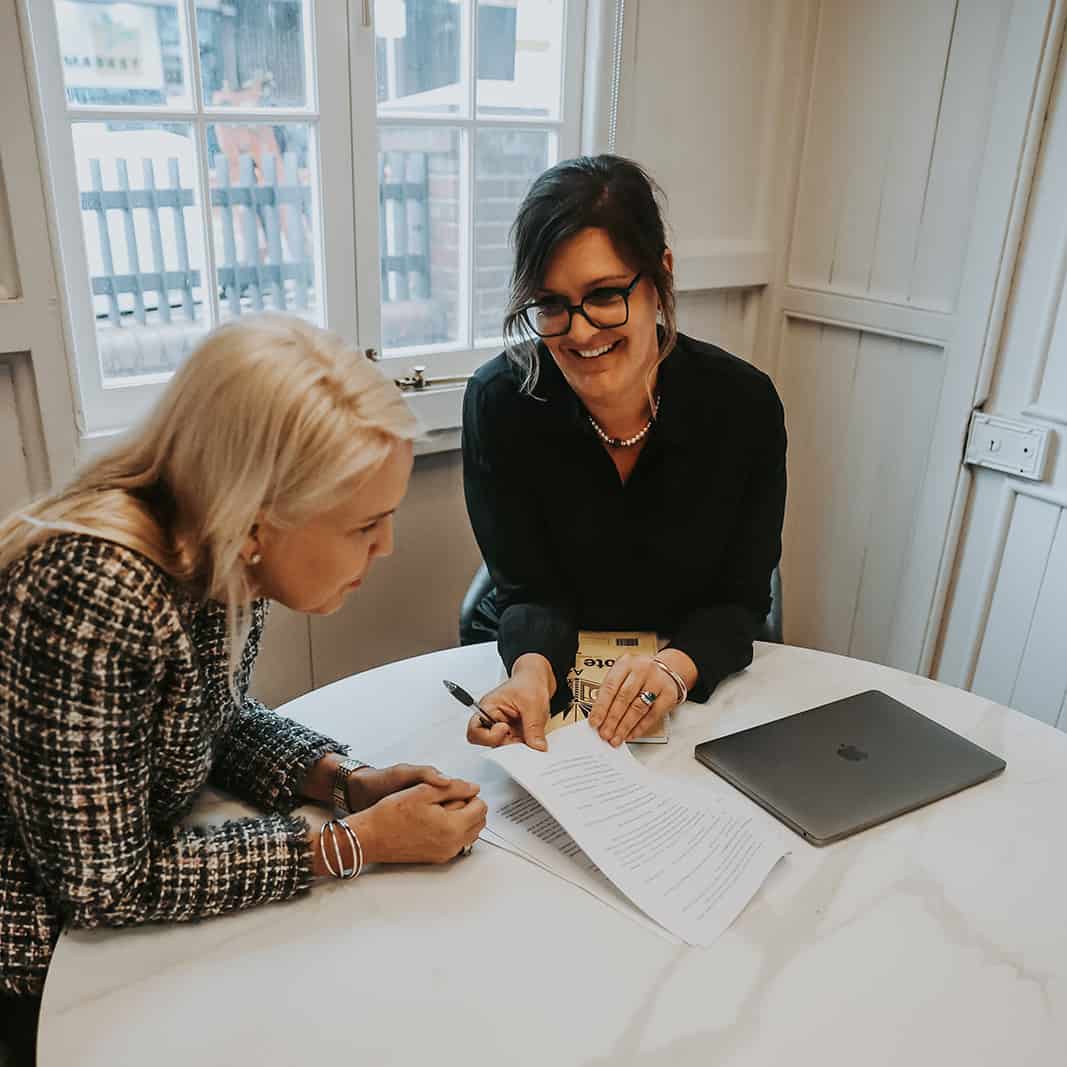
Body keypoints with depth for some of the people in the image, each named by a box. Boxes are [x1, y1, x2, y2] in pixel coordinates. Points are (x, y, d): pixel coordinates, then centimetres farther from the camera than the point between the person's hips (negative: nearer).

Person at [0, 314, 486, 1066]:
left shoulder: (222, 554, -13)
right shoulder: (96, 599, -35)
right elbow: (101, 886, -26)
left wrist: (350, 781, -12)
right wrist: (357, 843, -24)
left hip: (125, 890, 6)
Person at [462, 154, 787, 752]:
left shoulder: (744, 404, -15)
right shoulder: (499, 402, -16)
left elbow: (740, 598, -10)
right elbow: (530, 589, -12)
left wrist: (675, 667, -30)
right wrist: (532, 670, -33)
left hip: (698, 676, 0)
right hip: (540, 663, 1)